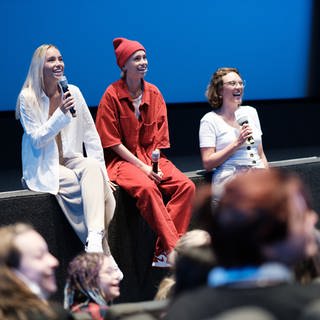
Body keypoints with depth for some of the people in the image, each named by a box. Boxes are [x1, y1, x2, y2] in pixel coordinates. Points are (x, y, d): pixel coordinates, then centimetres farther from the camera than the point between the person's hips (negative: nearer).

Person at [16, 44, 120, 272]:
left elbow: (91, 134, 6)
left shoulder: (73, 92, 5)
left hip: (71, 160, 4)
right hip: (44, 168, -4)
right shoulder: (28, 98, -6)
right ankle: (102, 253, -28)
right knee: (95, 189, -29)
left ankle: (95, 241, -36)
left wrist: (101, 172, -1)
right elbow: (36, 140, -11)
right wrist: (61, 114, -22)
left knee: (92, 167, -31)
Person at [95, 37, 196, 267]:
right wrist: (141, 166, -15)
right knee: (147, 187, -36)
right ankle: (175, 250, -33)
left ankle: (163, 254, -22)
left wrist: (155, 164, -9)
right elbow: (112, 142, -7)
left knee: (186, 186, -20)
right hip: (122, 160, -5)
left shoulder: (154, 93, 9)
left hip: (152, 158, 5)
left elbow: (159, 137, 9)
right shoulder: (112, 95, -5)